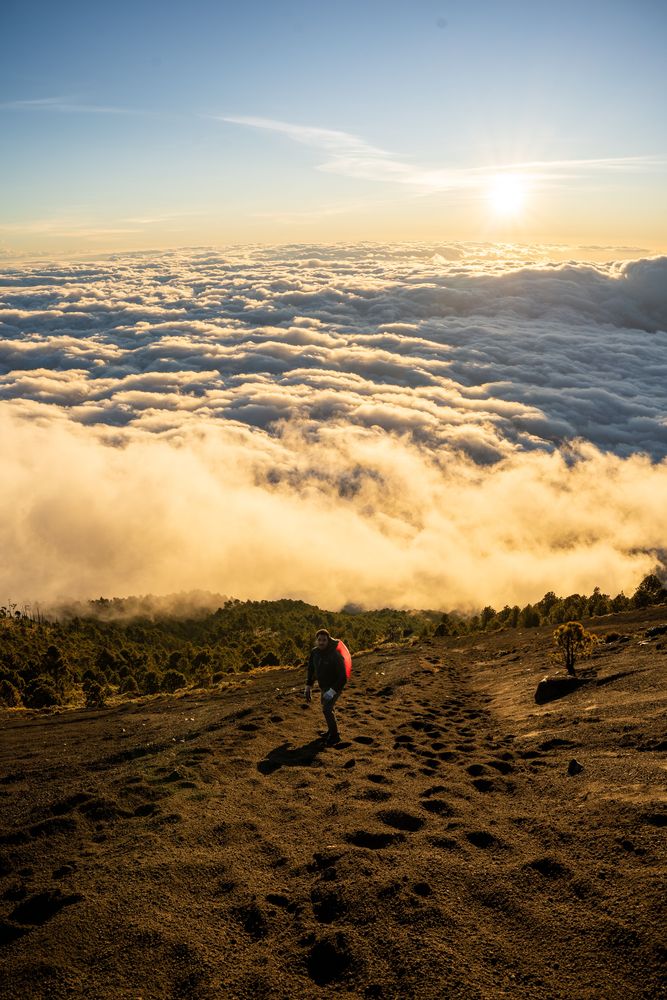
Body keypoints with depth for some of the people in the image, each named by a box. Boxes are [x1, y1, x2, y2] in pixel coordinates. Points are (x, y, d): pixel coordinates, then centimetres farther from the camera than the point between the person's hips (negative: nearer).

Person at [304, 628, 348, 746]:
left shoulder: (335, 655, -32)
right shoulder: (314, 652, -12)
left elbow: (343, 677, -29)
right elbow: (311, 669, 5)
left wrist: (332, 691, -32)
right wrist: (308, 687, 2)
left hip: (335, 686, -7)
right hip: (324, 686, 7)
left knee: (327, 709, -19)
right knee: (326, 707, 23)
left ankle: (335, 736, -3)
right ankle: (331, 729, 46)